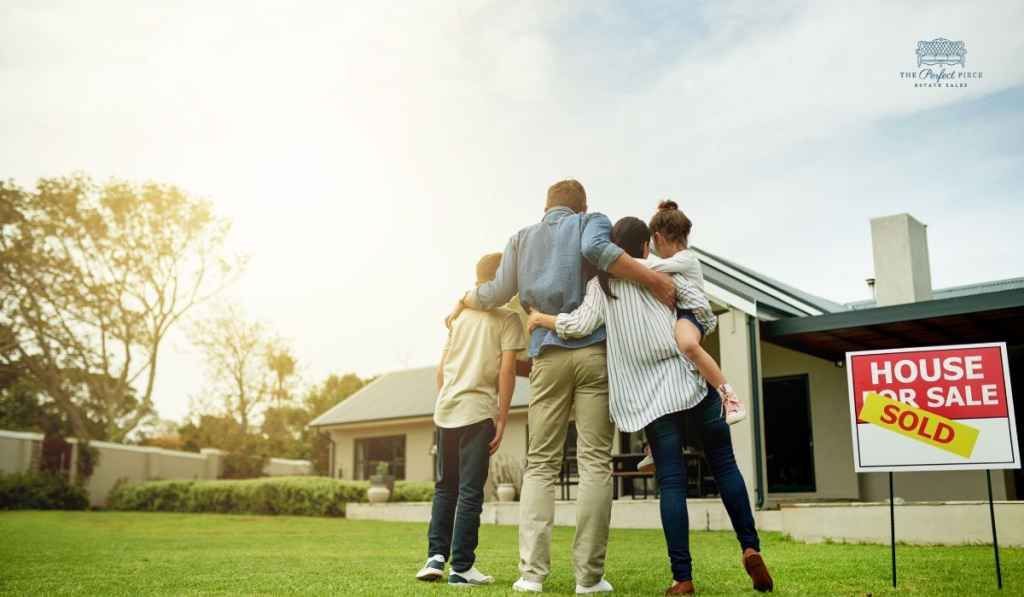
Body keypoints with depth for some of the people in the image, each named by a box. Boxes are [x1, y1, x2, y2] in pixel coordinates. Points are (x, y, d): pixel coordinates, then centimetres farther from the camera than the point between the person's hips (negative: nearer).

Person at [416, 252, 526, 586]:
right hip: (478, 411, -5)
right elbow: (506, 370, -9)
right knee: (470, 491, 0)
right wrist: (502, 419, -5)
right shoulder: (507, 317, -1)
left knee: (445, 487, 16)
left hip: (445, 411, 5)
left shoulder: (459, 315, 16)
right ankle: (461, 567, 3)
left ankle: (436, 556, 9)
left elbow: (441, 368, 15)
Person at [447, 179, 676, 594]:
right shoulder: (591, 222, 10)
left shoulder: (522, 238, 20)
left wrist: (463, 301, 36)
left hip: (548, 355, 3)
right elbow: (595, 250, -13)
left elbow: (498, 294, 17)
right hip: (595, 350, -2)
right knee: (594, 462, -2)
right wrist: (653, 279, -15)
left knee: (540, 464, 5)